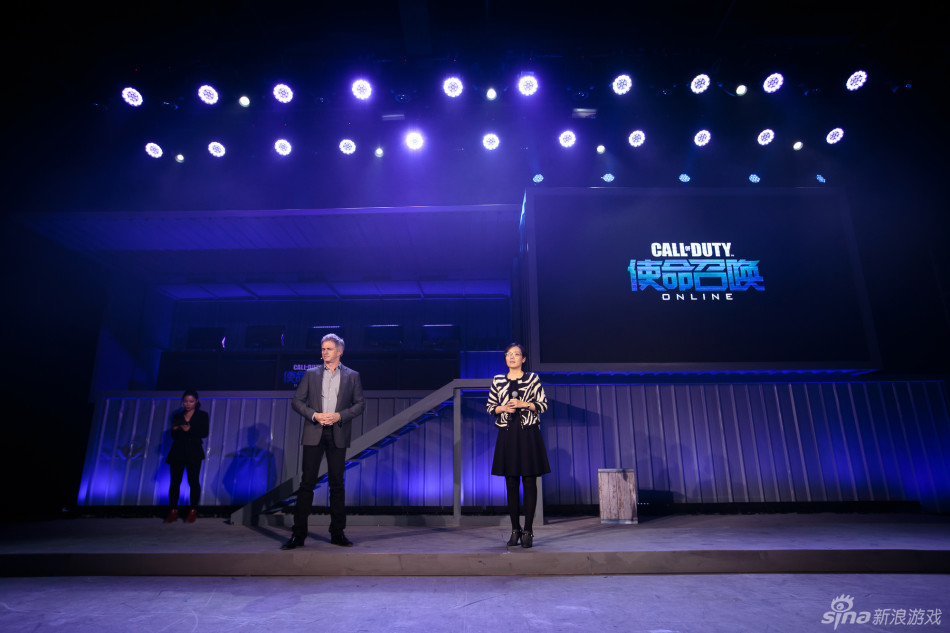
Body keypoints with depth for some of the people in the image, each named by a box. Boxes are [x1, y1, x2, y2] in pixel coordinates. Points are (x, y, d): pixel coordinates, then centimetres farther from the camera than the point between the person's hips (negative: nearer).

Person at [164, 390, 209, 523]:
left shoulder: (202, 415, 4)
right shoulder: (177, 416, 12)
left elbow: (204, 433, -7)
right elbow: (173, 435, 10)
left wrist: (190, 429, -20)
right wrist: (176, 430, -11)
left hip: (193, 453, -2)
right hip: (177, 452, 2)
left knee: (193, 482, -1)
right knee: (175, 481, -1)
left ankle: (193, 511, 7)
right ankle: (173, 511, 5)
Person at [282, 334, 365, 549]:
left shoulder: (352, 376, 7)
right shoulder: (311, 374, 8)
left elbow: (360, 403, 4)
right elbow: (297, 401, 6)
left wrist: (340, 416, -11)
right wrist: (314, 415, -10)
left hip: (338, 434, 0)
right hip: (314, 434, 0)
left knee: (337, 484, 5)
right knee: (307, 482, 0)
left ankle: (337, 533, 14)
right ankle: (298, 534, 7)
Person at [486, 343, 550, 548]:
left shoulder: (533, 379, 3)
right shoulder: (497, 380, 8)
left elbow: (543, 404, 1)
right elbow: (490, 407, 10)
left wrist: (524, 404, -12)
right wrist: (503, 408, -9)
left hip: (528, 433, -2)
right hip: (507, 434, 2)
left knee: (529, 482, -1)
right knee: (511, 483, 5)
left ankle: (528, 531, 6)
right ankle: (515, 530, 15)